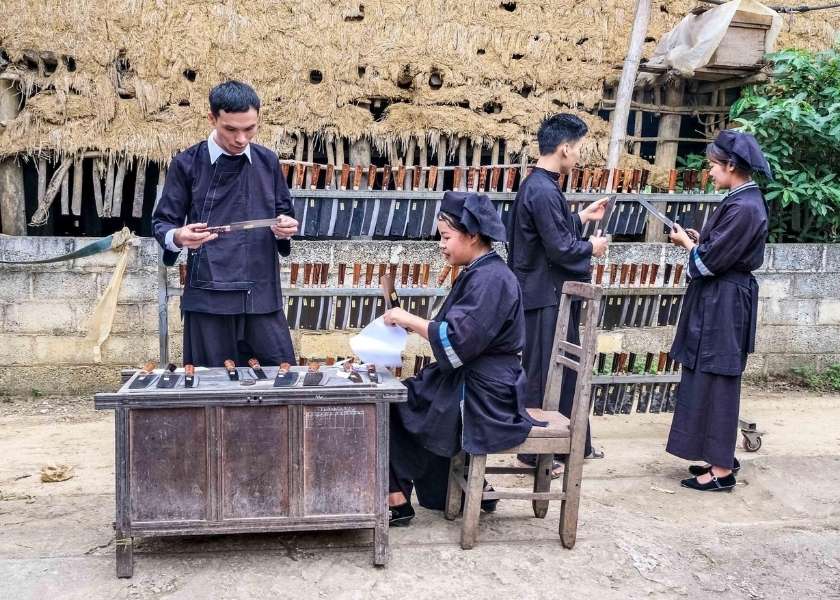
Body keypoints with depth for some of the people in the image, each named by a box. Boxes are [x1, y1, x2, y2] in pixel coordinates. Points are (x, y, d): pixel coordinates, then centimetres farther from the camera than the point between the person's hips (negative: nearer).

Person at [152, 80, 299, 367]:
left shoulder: (268, 161, 9)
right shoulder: (187, 164, -1)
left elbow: (284, 212, 18)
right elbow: (162, 222, 3)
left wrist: (286, 227, -6)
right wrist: (177, 237, -20)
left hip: (263, 295, 3)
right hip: (208, 297, -3)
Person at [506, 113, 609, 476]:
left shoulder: (538, 186, 10)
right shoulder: (543, 192, -22)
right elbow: (560, 249, -22)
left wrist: (582, 217, 20)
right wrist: (592, 247, -6)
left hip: (550, 294, 11)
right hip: (546, 297, -11)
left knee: (566, 369, 19)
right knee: (543, 374, 1)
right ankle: (536, 452, 14)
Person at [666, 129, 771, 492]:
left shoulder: (744, 208, -20)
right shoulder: (744, 201, 10)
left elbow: (710, 261, -19)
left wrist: (685, 242, -2)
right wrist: (697, 238, 5)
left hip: (723, 305, -10)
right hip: (718, 302, 10)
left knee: (715, 382, -3)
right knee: (712, 381, 16)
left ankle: (722, 471, 6)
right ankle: (721, 456, 27)